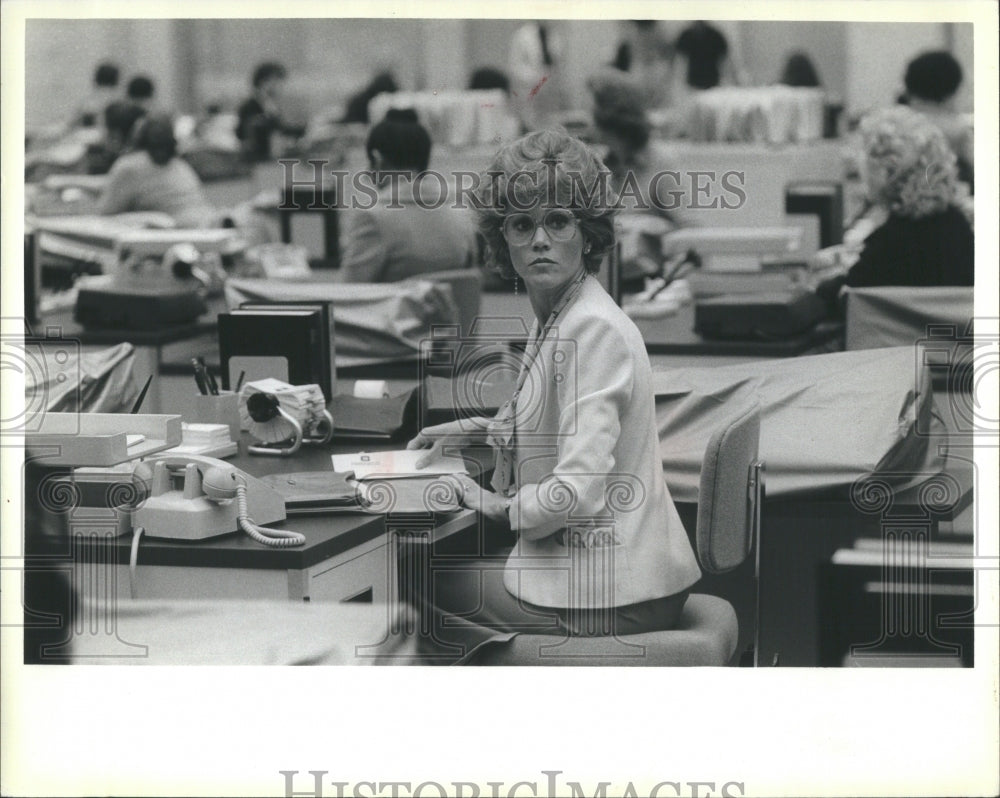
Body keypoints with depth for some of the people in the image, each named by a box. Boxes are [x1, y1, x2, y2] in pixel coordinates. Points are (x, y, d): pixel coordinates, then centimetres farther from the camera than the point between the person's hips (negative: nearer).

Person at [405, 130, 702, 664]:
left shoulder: (593, 330, -21)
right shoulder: (556, 318, 9)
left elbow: (578, 492, -27)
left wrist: (497, 505, -10)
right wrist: (475, 432, 16)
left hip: (608, 596, -9)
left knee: (424, 591, 9)